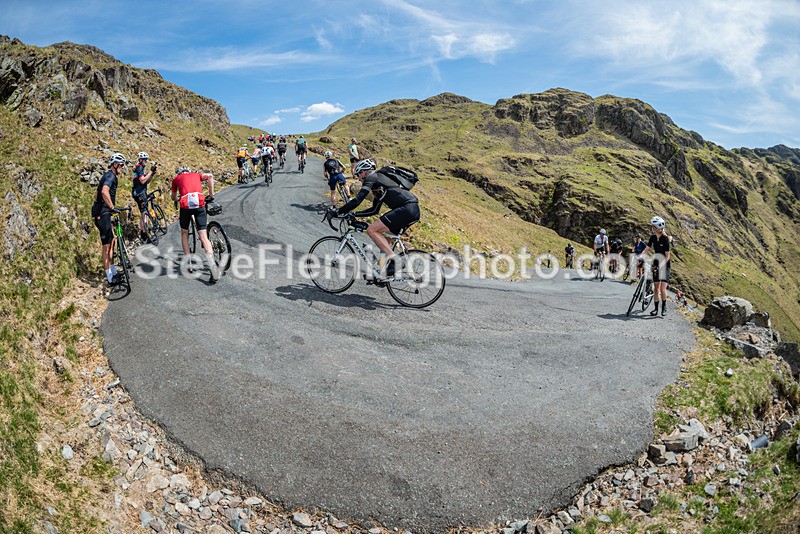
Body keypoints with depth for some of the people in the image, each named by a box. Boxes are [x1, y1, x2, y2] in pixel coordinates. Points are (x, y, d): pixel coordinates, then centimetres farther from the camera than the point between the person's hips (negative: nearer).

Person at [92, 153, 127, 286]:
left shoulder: (109, 176, 20)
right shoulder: (111, 176, -13)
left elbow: (97, 194, 30)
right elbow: (104, 191, -33)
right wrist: (112, 207, -34)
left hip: (102, 212, 11)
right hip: (103, 214, -11)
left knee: (111, 241, 17)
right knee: (106, 245, -7)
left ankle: (113, 272, 26)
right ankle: (111, 278, -3)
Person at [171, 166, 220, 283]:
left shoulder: (176, 178, 25)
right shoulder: (196, 175, 27)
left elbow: (174, 198, 35)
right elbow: (210, 176, 6)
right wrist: (211, 195, 12)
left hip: (185, 205, 0)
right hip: (200, 204, 0)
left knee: (184, 233, 22)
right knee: (203, 237, -3)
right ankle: (213, 267, -18)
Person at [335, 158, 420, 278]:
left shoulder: (371, 178, 1)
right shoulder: (378, 182, 29)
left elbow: (357, 200, -10)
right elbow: (374, 210, 33)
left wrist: (338, 212, -1)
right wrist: (353, 214, 31)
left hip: (407, 209, -10)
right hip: (414, 210, 10)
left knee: (371, 230, -9)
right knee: (383, 237, 19)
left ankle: (392, 258, -13)